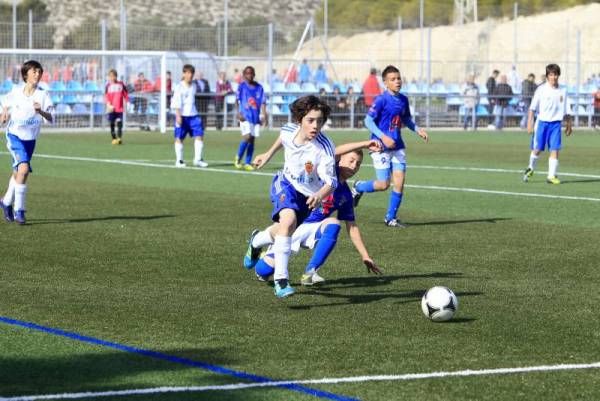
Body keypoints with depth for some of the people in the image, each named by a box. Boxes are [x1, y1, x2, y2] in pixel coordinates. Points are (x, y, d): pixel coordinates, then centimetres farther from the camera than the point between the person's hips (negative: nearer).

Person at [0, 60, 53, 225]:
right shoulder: (15, 92, -3)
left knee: (18, 173, 16)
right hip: (14, 135, -2)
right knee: (24, 168, -22)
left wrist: (40, 111, -35)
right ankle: (19, 210, -16)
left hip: (30, 139, 2)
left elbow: (50, 118, -17)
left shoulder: (43, 95, -8)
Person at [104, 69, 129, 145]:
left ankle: (119, 138, -19)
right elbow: (106, 97, 0)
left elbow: (126, 95, 10)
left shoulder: (121, 84, 4)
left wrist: (125, 103, 1)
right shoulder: (108, 85, 5)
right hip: (111, 109, 1)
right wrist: (109, 104, -15)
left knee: (119, 123, -13)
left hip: (119, 108, -1)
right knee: (112, 124, 3)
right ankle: (114, 139, 12)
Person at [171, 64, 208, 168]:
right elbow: (176, 102, -10)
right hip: (182, 116, -5)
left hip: (193, 115, 5)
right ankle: (179, 160, 11)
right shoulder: (179, 87, -7)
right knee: (179, 138, 1)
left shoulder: (194, 86, 12)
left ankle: (197, 159, 2)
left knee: (199, 136, -4)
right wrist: (178, 115, -17)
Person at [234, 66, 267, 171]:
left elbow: (262, 102, 7)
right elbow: (237, 100, 3)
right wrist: (238, 113, -10)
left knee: (252, 139, 4)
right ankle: (238, 158, 3)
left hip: (256, 117, 4)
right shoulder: (242, 86, 1)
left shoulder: (259, 87, 8)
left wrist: (264, 115, -6)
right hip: (245, 116, -4)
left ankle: (248, 163, 11)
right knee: (247, 136, -17)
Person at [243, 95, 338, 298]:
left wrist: (320, 195, -58)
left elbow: (331, 182, -37)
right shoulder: (289, 130, -19)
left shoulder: (325, 148, -32)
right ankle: (281, 279, -29)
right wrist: (268, 154, 21)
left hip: (307, 196, 0)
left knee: (283, 231, 14)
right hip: (285, 184, 0)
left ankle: (256, 241, 51)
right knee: (288, 219, -29)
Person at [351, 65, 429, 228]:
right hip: (381, 147, -6)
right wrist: (383, 137, -23)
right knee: (383, 184, -6)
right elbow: (368, 121, -14)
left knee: (399, 182, -2)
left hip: (397, 146, 6)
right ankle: (359, 187, 24)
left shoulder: (403, 99, 7)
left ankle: (390, 218, 10)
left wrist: (418, 130, 6)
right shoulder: (382, 100, -13)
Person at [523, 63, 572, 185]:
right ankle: (531, 168, 29)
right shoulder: (541, 89, -4)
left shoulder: (562, 91, 5)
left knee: (555, 150, -7)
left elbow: (567, 110, 13)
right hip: (542, 122, -2)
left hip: (556, 123, 2)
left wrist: (569, 124, 13)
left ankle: (551, 176, -2)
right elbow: (532, 107, -3)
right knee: (537, 149, 4)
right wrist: (529, 122, -9)